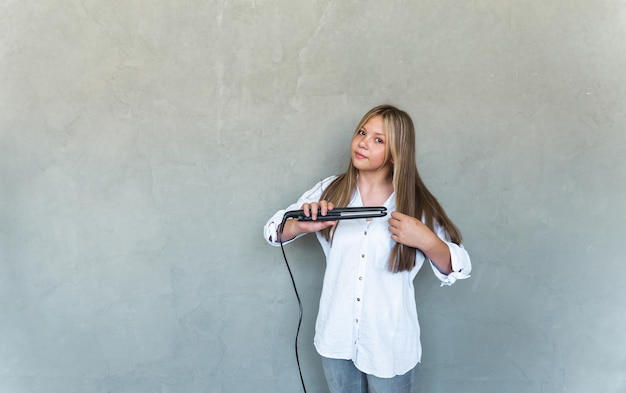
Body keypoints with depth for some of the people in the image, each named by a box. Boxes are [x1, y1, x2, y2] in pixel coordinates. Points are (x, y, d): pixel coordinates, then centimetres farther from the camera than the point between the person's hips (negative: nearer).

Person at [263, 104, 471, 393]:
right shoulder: (330, 191, -6)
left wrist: (427, 241, -26)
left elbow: (457, 269, -6)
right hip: (336, 338, 2)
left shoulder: (418, 205, -10)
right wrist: (301, 226, -24)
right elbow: (273, 231, -2)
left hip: (390, 345, -2)